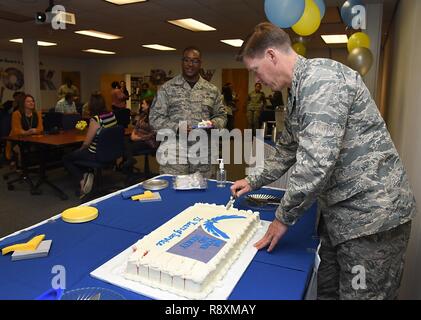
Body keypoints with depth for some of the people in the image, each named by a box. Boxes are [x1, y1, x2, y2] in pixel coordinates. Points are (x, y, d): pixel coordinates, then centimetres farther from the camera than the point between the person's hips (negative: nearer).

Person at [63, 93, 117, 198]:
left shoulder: (95, 119, -23)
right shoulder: (112, 115, -1)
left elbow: (86, 143, -18)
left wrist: (80, 149, 5)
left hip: (96, 155, -8)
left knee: (66, 159, 12)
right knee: (77, 153, 30)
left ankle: (82, 179, -2)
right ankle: (86, 176, 16)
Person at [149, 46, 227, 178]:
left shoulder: (212, 90, 9)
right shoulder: (167, 88, 2)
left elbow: (221, 116, 14)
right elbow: (155, 118, 0)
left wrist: (213, 123, -9)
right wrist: (176, 128, -16)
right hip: (173, 154, -2)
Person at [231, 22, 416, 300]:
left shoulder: (321, 76, -20)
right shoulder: (300, 90, 13)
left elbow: (317, 160, -28)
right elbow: (288, 149, 24)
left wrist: (284, 217, -17)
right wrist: (255, 181, 24)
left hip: (371, 215, -9)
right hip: (340, 212, 9)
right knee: (327, 291, 18)